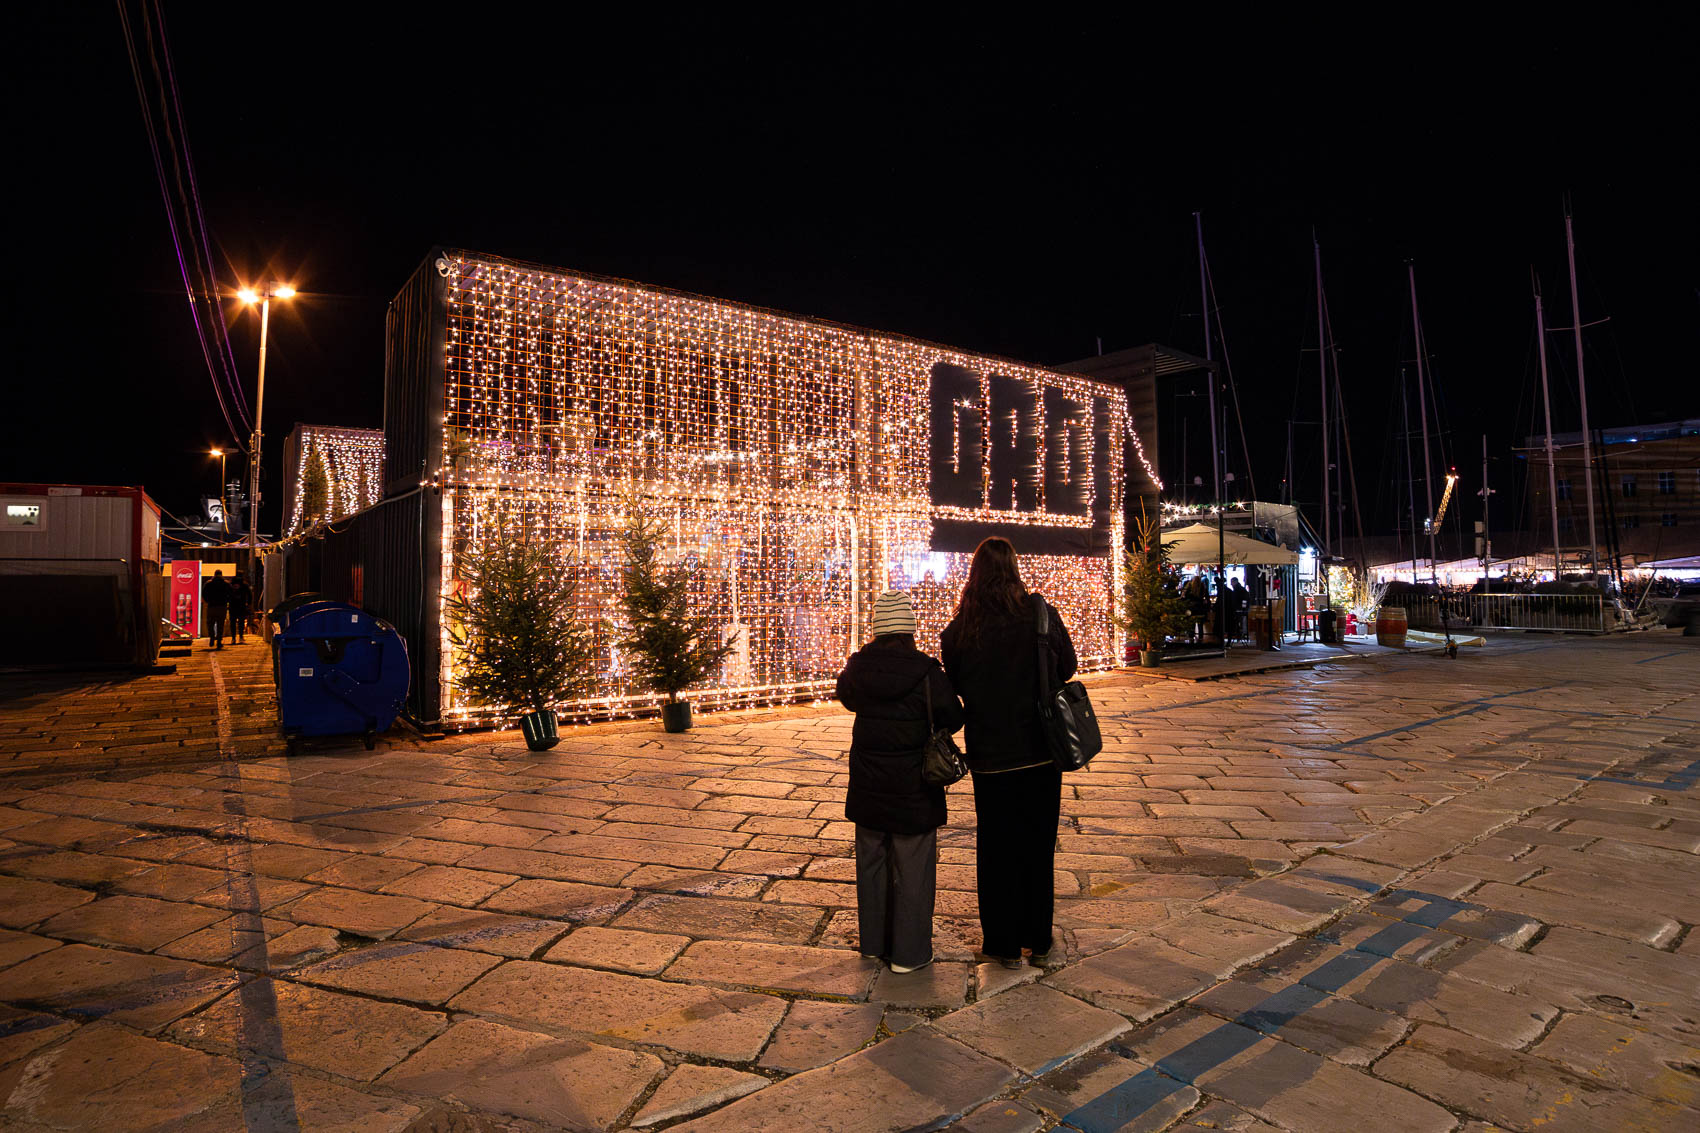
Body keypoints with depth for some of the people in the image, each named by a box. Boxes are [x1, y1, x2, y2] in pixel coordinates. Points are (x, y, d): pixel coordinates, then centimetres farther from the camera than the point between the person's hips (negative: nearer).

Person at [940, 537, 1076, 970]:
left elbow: (954, 687, 3)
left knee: (996, 849, 13)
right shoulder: (1042, 613, -10)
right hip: (1041, 750, 1)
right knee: (1038, 845, 15)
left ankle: (1004, 943, 23)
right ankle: (1039, 940, 27)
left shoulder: (958, 631, -10)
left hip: (990, 754, -1)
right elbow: (1067, 667, 4)